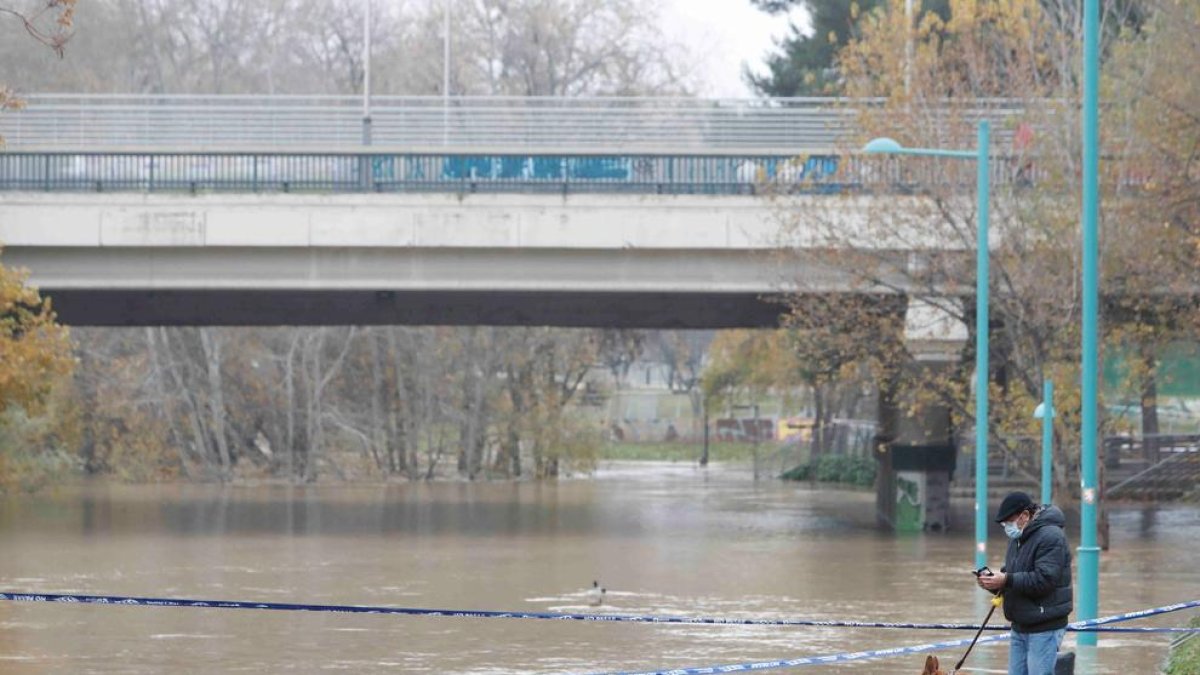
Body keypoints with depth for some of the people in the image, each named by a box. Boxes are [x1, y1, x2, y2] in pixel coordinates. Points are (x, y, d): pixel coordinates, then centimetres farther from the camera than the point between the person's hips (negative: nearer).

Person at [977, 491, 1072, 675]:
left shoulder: (1050, 537, -15)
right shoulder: (1018, 538, 15)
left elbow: (1044, 580, -25)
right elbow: (1012, 576, 21)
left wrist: (1007, 580, -25)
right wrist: (994, 581, 0)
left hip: (1044, 629, -10)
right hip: (1020, 627, 10)